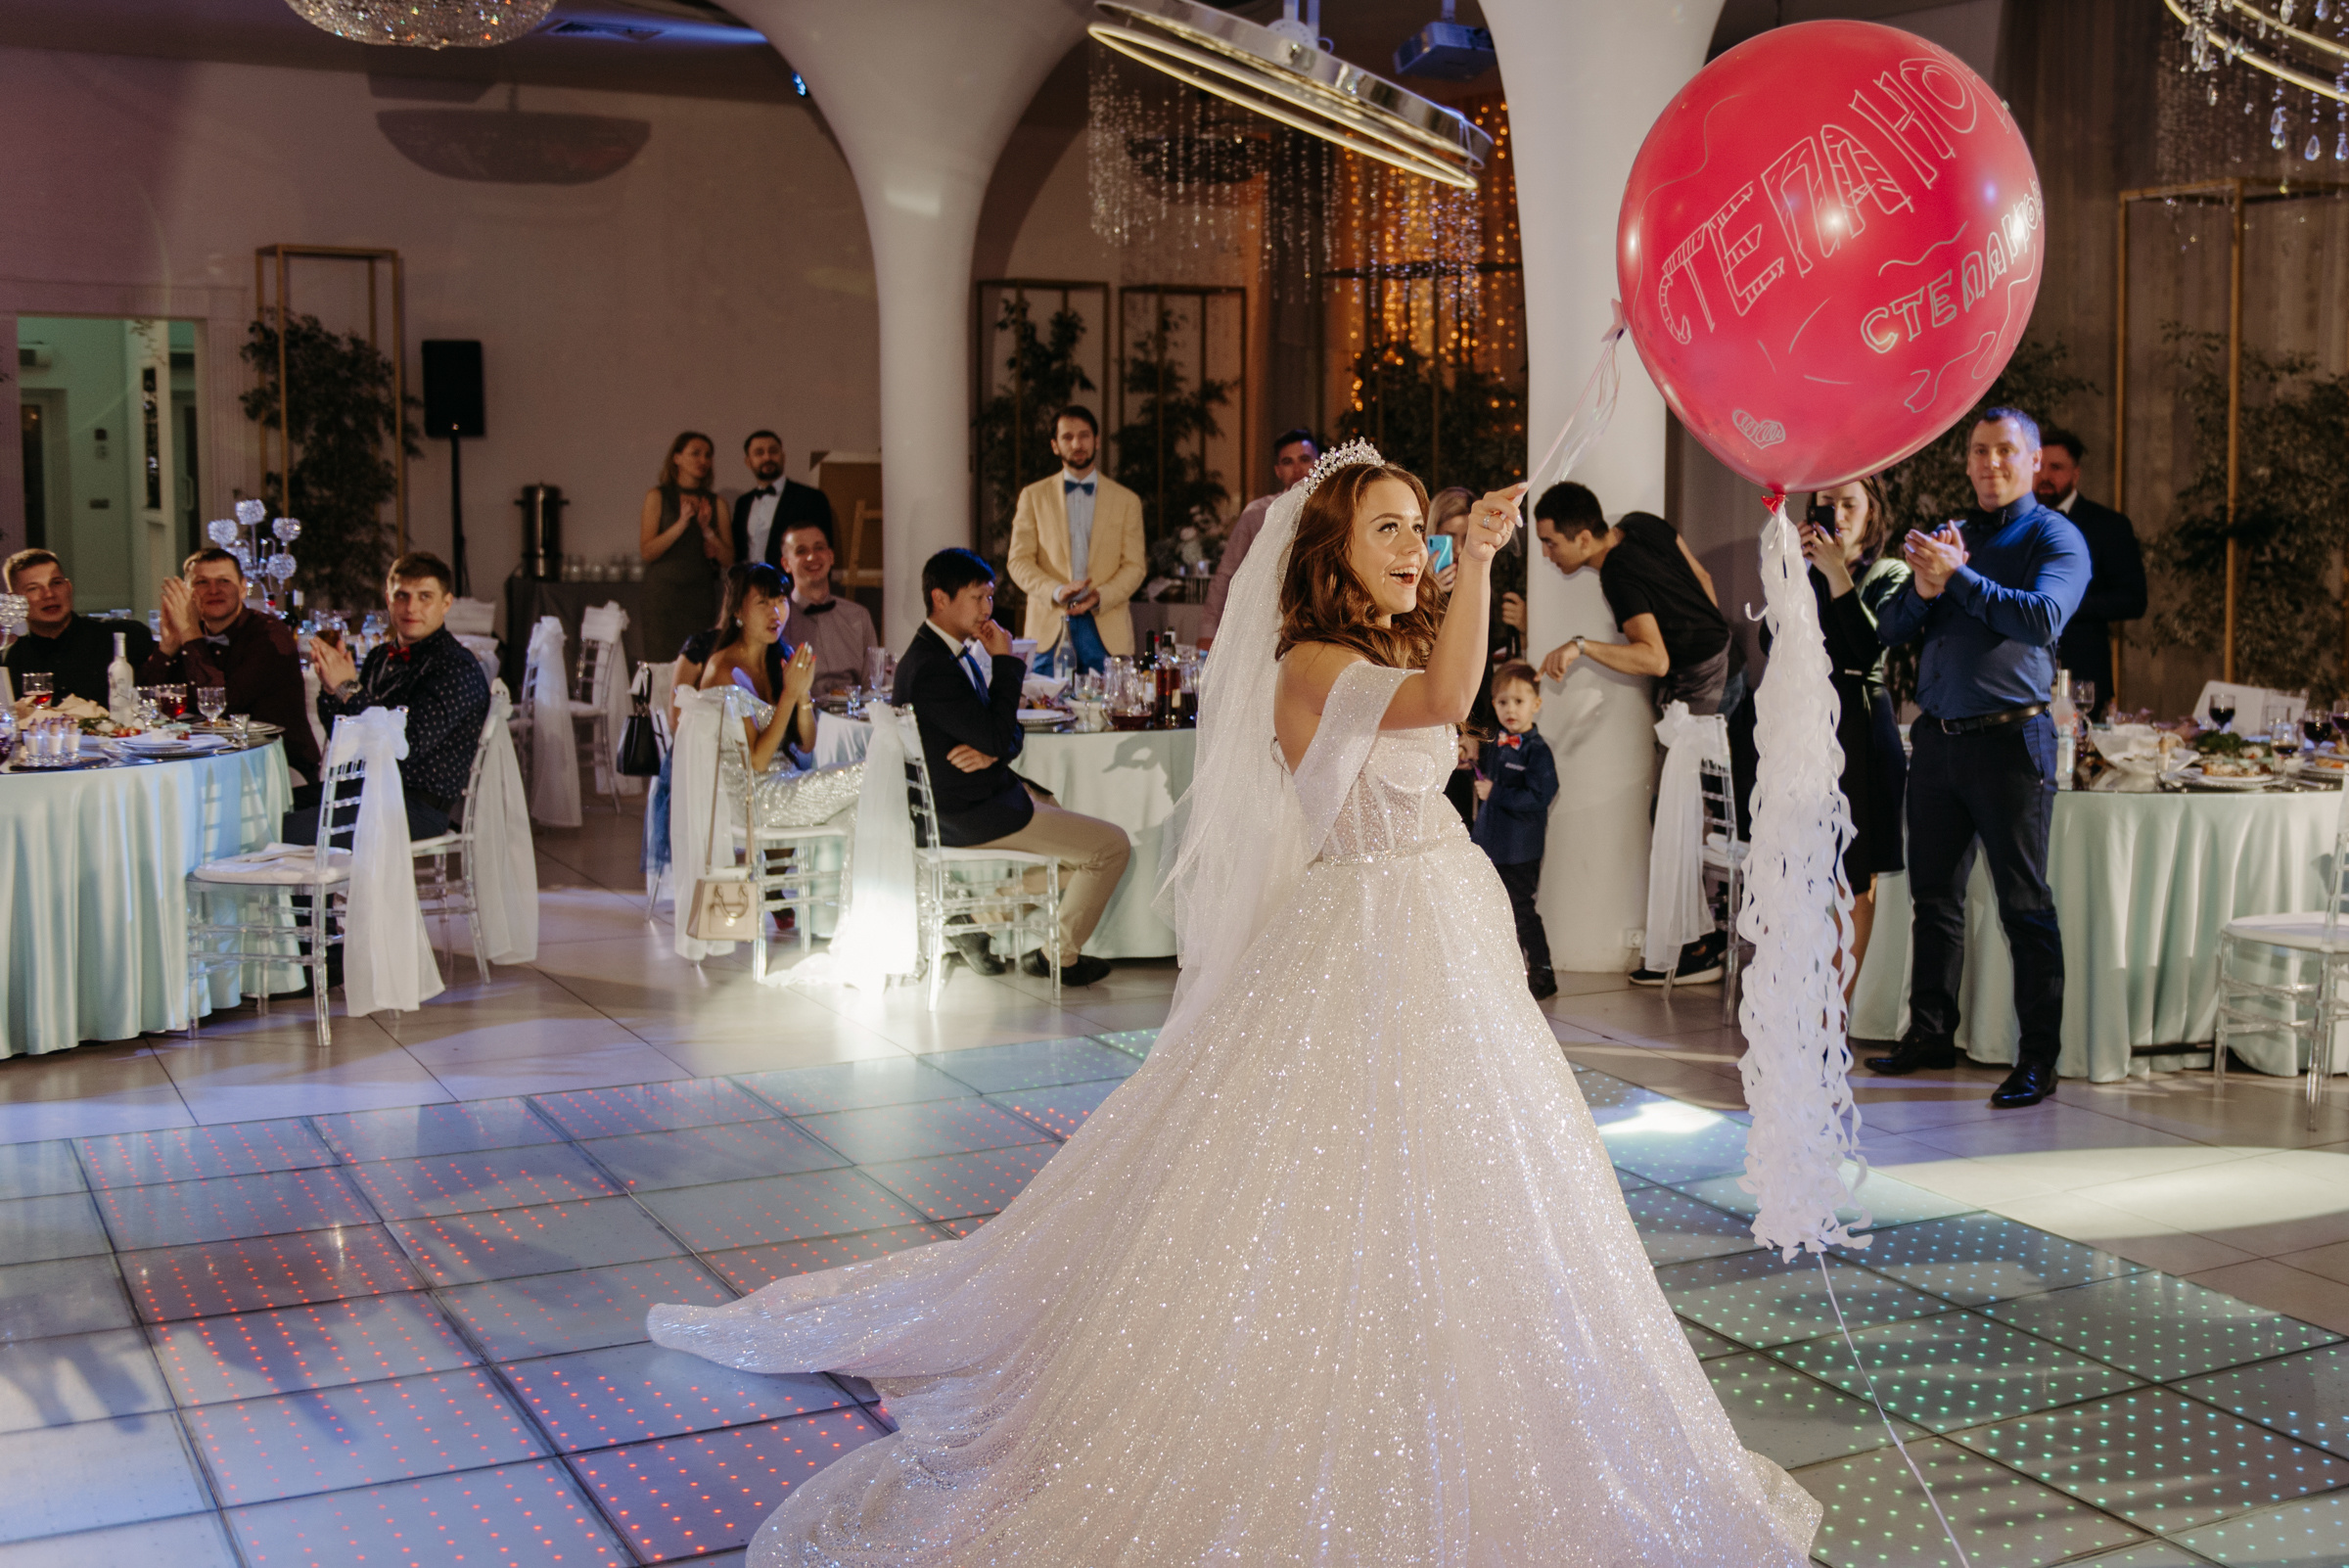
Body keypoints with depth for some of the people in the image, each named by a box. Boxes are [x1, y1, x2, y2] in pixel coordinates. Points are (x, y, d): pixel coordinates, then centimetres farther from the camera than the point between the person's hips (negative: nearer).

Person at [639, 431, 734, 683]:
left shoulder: (715, 502, 11)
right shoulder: (658, 496, 4)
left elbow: (728, 560, 7)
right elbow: (647, 551, -4)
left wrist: (707, 530, -9)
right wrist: (681, 523, -13)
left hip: (702, 595, 2)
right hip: (665, 594, -2)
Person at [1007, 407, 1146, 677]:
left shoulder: (1127, 501, 13)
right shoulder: (1033, 497, 12)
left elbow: (1135, 566, 6)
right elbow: (1019, 561, 4)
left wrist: (1100, 596, -13)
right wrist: (1056, 591, -15)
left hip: (1106, 629, 0)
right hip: (1050, 628, 0)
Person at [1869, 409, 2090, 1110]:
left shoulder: (2055, 538, -1)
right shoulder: (1948, 536, 17)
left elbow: (2043, 617, -20)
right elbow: (1889, 629, 11)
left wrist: (1958, 576, -21)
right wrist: (1924, 588, -9)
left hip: (2010, 738, -6)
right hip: (1937, 737, 6)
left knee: (2024, 906, -4)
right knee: (1934, 895, 12)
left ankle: (2038, 1060, -1)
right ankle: (1931, 1034, 23)